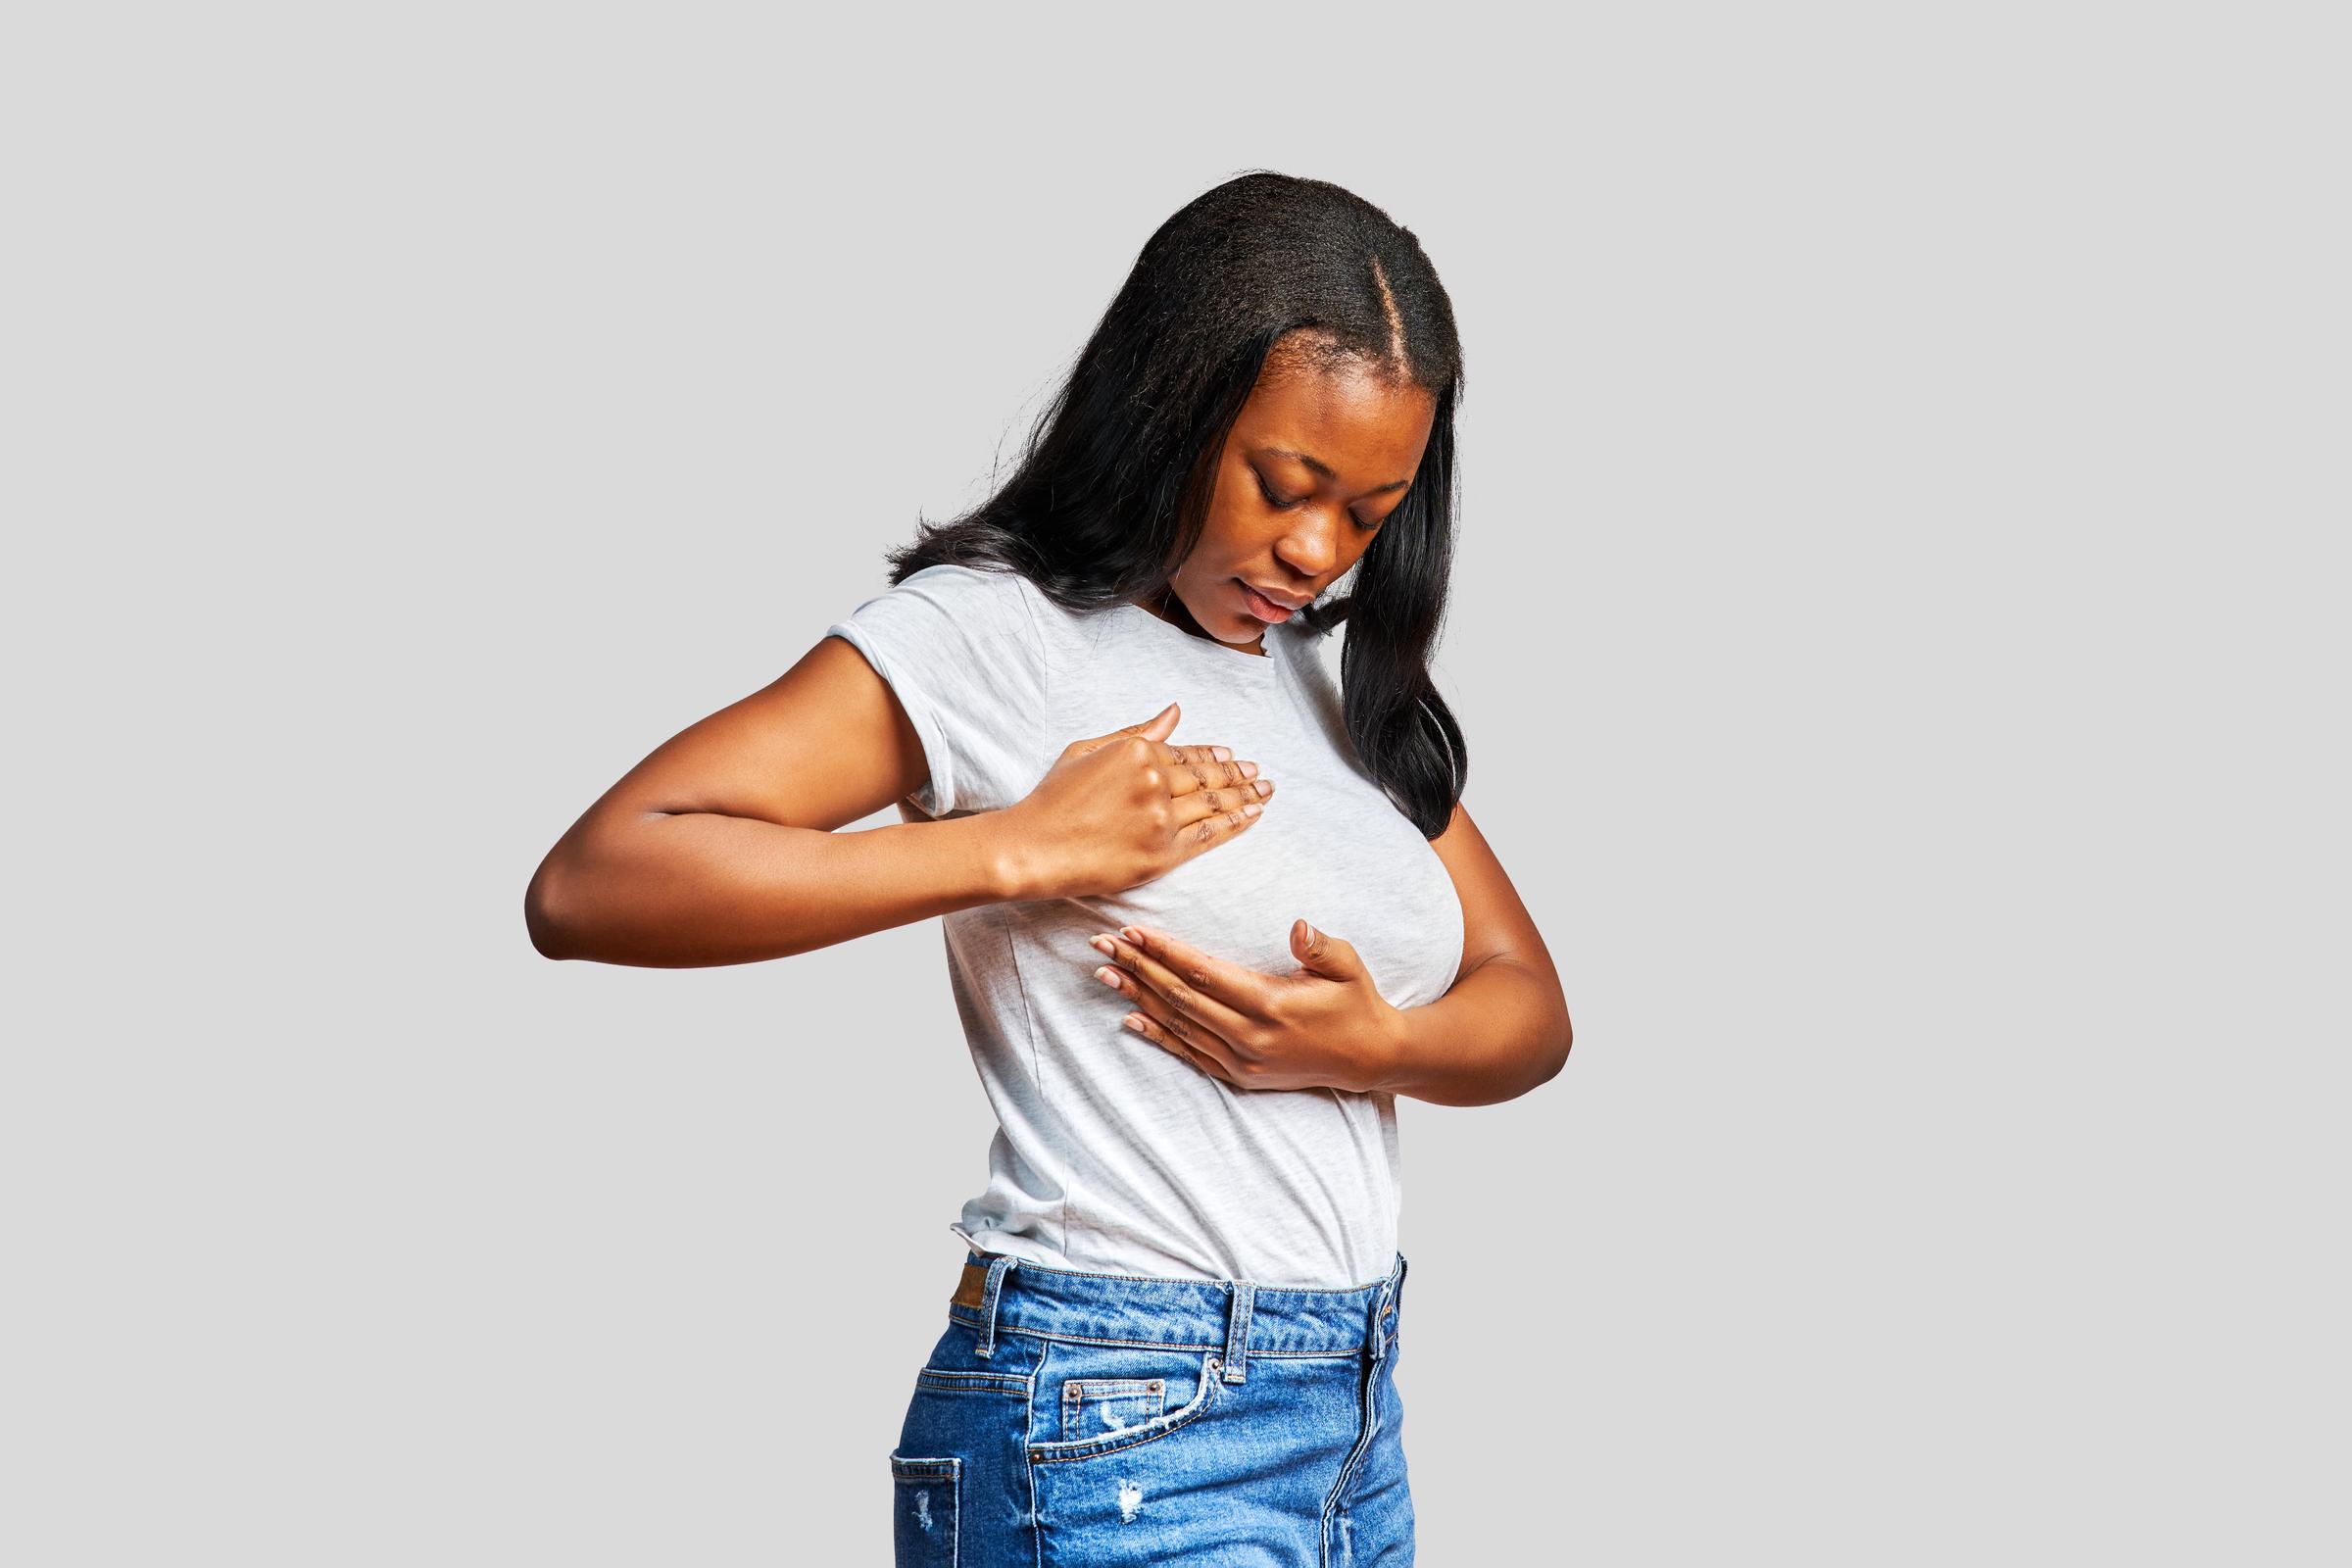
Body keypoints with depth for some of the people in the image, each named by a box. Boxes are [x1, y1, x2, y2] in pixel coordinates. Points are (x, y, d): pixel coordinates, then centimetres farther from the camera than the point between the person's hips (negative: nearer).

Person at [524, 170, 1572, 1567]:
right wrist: (1026, 849, -20)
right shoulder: (996, 633, -8)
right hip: (1115, 1443, -7)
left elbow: (1529, 1006, 12)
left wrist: (1376, 1046, -10)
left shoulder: (1343, 681, 14)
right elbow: (589, 886, -18)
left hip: (1356, 1419, 7)